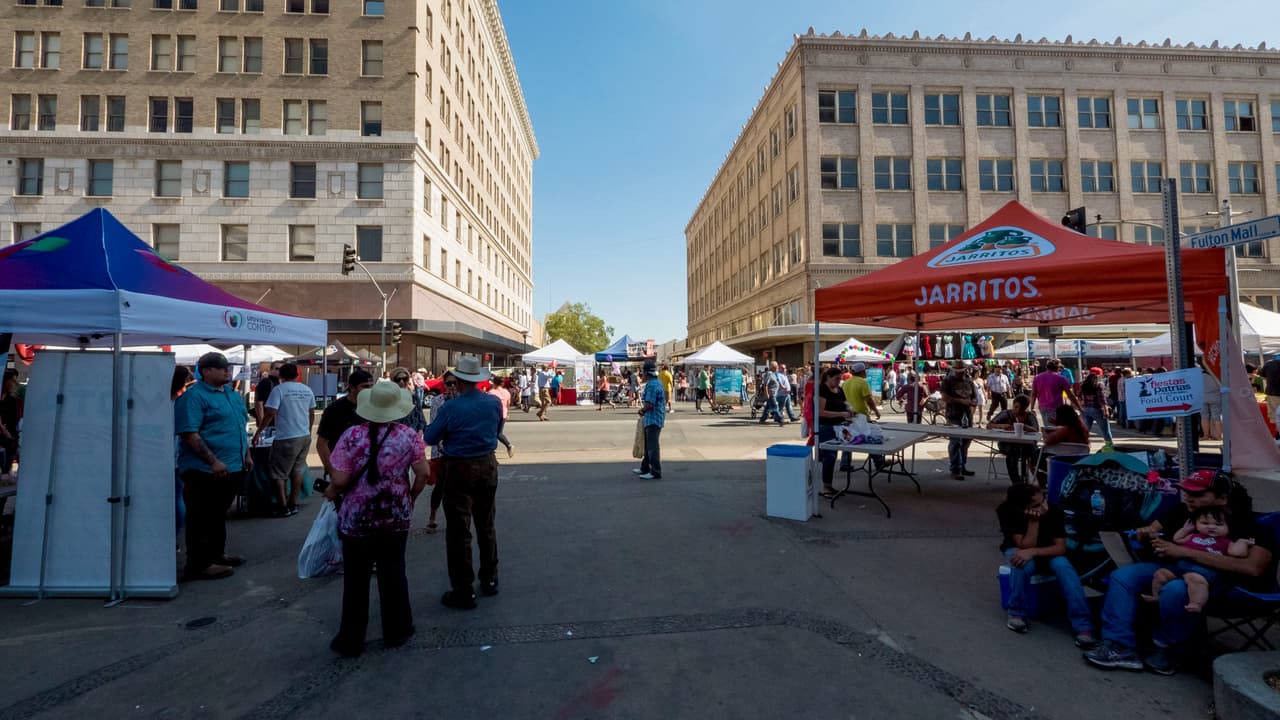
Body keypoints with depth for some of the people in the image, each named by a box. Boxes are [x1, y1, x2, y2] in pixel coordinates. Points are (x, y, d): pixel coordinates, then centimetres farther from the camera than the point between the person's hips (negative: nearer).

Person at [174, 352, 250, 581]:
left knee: (219, 515, 20)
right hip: (206, 471, -9)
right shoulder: (194, 396, -14)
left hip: (233, 468, 9)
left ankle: (217, 554, 32)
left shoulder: (233, 395, 14)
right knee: (202, 519, 1)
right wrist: (213, 461, -25)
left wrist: (246, 455, 17)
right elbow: (189, 433, -21)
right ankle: (199, 564, 10)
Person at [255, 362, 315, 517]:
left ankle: (284, 508, 7)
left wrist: (258, 432, -6)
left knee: (278, 474, 5)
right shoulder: (307, 390, 9)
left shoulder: (279, 390, -9)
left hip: (286, 438, -6)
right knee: (297, 470, 15)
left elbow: (270, 414, -15)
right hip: (305, 436, 6)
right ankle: (293, 505, 19)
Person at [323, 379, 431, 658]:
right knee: (393, 573, 14)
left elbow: (340, 480, -13)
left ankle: (351, 640, 24)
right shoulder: (409, 435, -7)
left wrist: (331, 492, 8)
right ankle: (396, 632, 27)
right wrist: (411, 497, 9)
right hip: (396, 515, 1)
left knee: (356, 578, 12)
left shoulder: (352, 435, -11)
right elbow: (423, 474, -8)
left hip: (356, 517, -1)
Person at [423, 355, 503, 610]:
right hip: (487, 465, 5)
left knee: (459, 530, 4)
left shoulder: (451, 407, -16)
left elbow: (430, 438, -6)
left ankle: (463, 591, 10)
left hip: (460, 469, -5)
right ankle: (490, 580, 31)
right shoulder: (494, 403, -4)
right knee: (486, 525, 19)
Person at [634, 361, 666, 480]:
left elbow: (649, 404, -24)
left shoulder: (652, 385, -18)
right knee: (648, 444, 19)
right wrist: (644, 410, 12)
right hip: (650, 419, 11)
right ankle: (645, 468, 31)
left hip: (653, 419, -11)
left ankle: (656, 472, -5)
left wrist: (642, 410, -5)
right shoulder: (658, 383, 15)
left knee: (652, 446, -8)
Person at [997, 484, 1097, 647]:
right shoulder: (1007, 512, -30)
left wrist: (1033, 552, -40)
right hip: (1018, 549, -1)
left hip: (1047, 552, 2)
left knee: (1063, 565, -31)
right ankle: (1016, 613, -15)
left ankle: (1084, 626, -28)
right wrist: (1034, 521, -43)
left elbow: (1061, 548, -24)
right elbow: (1026, 546, -30)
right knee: (1022, 563, -35)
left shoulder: (1054, 511, -27)